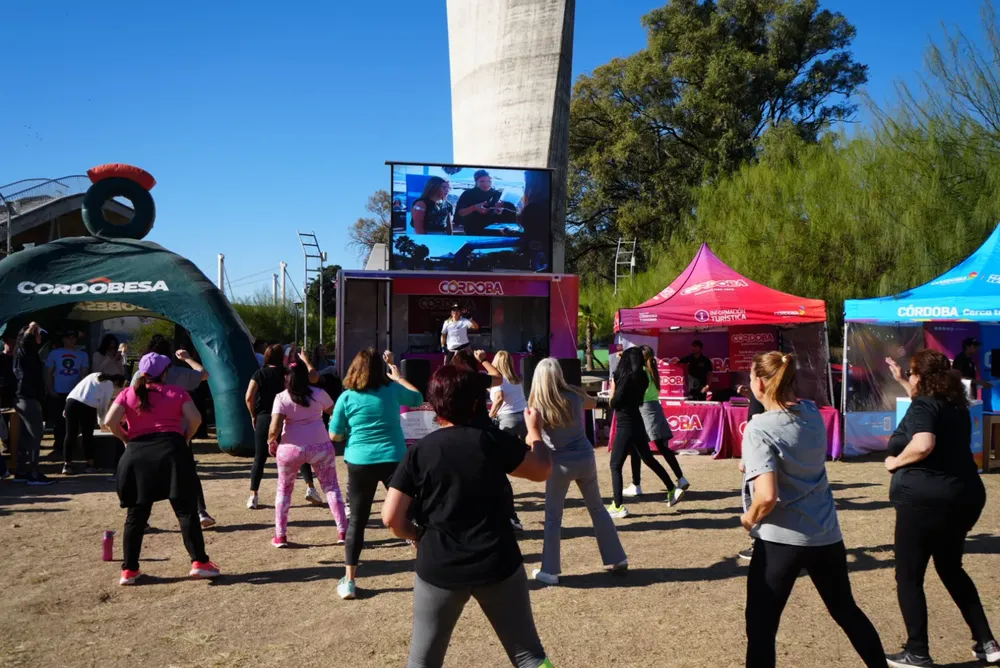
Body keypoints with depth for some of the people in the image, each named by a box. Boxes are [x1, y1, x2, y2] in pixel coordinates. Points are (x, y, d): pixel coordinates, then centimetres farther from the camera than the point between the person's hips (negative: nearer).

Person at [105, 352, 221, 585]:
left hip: (137, 454, 2)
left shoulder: (128, 394, 12)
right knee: (186, 510, 2)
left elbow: (110, 421, -2)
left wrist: (126, 439, 12)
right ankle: (199, 562, 0)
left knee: (136, 514, 10)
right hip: (171, 450, -2)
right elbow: (195, 418, -4)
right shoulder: (176, 392, 9)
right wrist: (186, 437, 11)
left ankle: (129, 570, 13)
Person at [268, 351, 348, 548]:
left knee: (284, 489, 18)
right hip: (320, 446, 1)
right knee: (331, 486, 11)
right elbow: (333, 410, 24)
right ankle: (343, 531, 8)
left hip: (291, 448, -1)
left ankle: (280, 536, 17)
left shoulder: (282, 398, -6)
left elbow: (275, 429, -17)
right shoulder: (319, 394, 1)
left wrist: (270, 442, 8)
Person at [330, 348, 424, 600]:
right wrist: (398, 376, 27)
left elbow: (334, 435, 2)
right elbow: (418, 398, 19)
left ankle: (349, 581, 14)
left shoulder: (347, 397, -3)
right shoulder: (392, 389, 0)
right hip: (394, 460, 0)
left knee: (357, 521, 10)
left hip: (360, 463, 0)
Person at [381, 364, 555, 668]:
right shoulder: (492, 441, -7)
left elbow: (391, 517, -9)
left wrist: (418, 536, 11)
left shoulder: (419, 452, -6)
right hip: (497, 565, 0)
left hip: (438, 570, 1)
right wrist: (535, 430, 22)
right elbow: (542, 470, 6)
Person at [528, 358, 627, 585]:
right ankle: (617, 559, 27)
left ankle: (549, 571, 13)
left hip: (561, 464, -3)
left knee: (553, 518, 9)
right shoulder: (575, 396, -4)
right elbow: (594, 403, 18)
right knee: (597, 509, 20)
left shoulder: (537, 407, -14)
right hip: (586, 459, 3)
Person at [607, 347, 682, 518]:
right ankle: (672, 490, 27)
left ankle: (618, 507, -6)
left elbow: (613, 404, -15)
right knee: (649, 459, 22)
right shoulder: (640, 378, 7)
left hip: (625, 425, -8)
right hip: (636, 423, 8)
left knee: (615, 465, -3)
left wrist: (612, 389, 1)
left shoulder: (626, 378, -16)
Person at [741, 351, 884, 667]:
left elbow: (767, 495, -27)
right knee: (846, 609, 26)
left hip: (781, 538, -7)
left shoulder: (759, 429, -19)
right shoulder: (813, 414, 1)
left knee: (760, 627, 3)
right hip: (827, 534, 7)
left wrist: (749, 517, -8)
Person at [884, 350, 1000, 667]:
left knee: (908, 577, 4)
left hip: (925, 500, -9)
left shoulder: (922, 406, -13)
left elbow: (924, 444, -32)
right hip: (964, 497, 9)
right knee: (951, 569, 25)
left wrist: (895, 462, -16)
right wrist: (901, 381, 35)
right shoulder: (955, 406, 12)